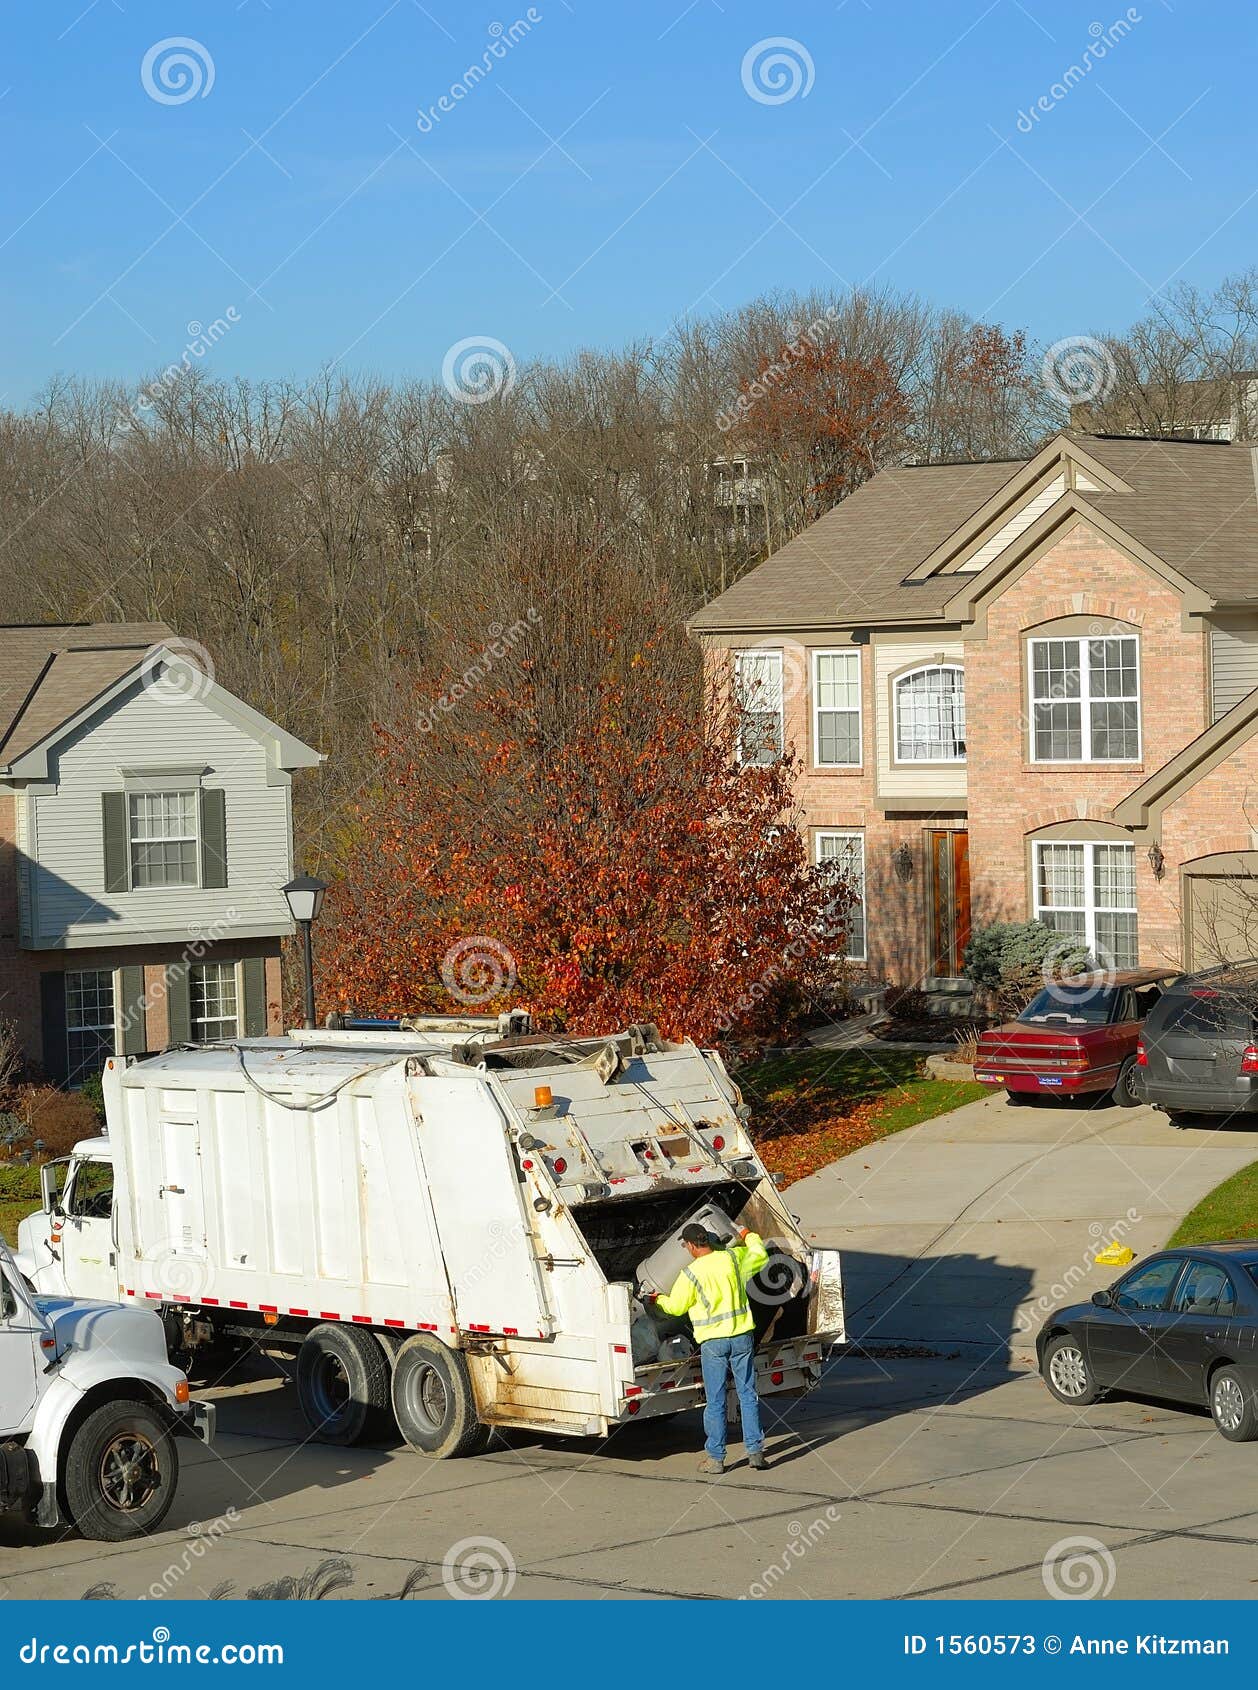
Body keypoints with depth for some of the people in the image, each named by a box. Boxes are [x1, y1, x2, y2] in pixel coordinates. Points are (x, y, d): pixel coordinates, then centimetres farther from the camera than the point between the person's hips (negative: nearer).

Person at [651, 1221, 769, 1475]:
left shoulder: (690, 1274, -12)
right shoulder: (734, 1258, -1)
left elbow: (675, 1307, 1)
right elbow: (760, 1255, 19)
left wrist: (658, 1299, 22)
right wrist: (747, 1235, 37)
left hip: (713, 1341, -3)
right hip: (742, 1337, 3)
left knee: (715, 1401, 3)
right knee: (748, 1395, 10)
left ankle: (715, 1457, 6)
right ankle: (755, 1451, 10)